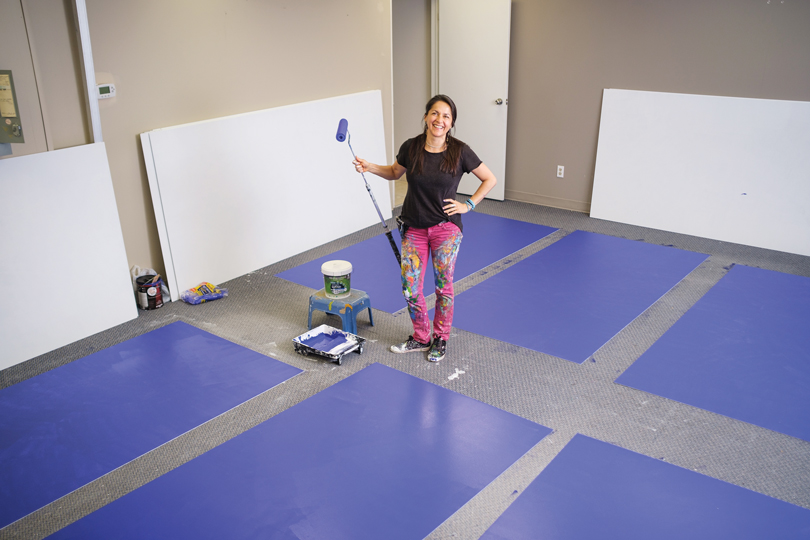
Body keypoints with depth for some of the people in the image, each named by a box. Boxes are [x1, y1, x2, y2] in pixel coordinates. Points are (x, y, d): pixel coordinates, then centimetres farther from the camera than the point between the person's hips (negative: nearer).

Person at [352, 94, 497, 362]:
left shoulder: (460, 152, -12)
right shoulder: (410, 148, -6)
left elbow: (490, 179, 0)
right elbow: (394, 172, 14)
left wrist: (468, 205, -5)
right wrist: (370, 167, -2)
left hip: (446, 228, -2)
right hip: (414, 228, 2)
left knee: (443, 286, 6)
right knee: (410, 288, 3)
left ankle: (440, 339, 27)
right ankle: (421, 338, 26)